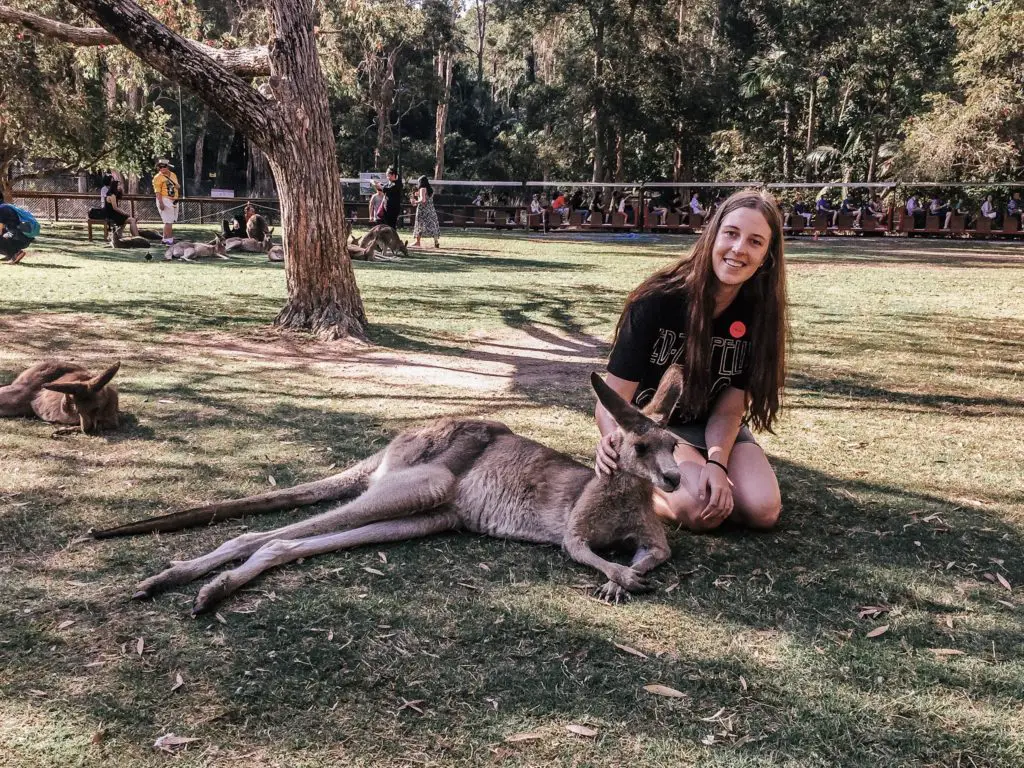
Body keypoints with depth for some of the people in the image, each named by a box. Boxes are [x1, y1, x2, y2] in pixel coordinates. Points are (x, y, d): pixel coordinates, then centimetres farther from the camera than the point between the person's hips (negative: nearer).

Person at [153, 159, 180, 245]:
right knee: (169, 221, -11)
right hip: (165, 200, -8)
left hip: (174, 200, 8)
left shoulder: (173, 175, 15)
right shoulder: (158, 177, -8)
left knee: (170, 221, 12)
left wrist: (177, 186, -1)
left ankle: (165, 239, 21)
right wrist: (161, 203, -24)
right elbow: (157, 191, -14)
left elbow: (178, 187, 24)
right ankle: (169, 240, -9)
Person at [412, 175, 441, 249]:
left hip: (423, 209, -6)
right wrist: (418, 195, 22)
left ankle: (417, 241, 4)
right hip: (430, 209, 6)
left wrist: (416, 202, -5)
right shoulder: (430, 189, 12)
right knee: (432, 224, 4)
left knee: (420, 224, 1)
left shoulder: (422, 189, -9)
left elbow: (423, 200, -19)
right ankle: (436, 241, -2)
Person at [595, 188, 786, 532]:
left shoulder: (760, 313, -12)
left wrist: (717, 463, -28)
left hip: (715, 427, 4)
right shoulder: (656, 299, -24)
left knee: (763, 511, -19)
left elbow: (728, 409, -9)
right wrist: (614, 440, -45)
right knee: (704, 510, -29)